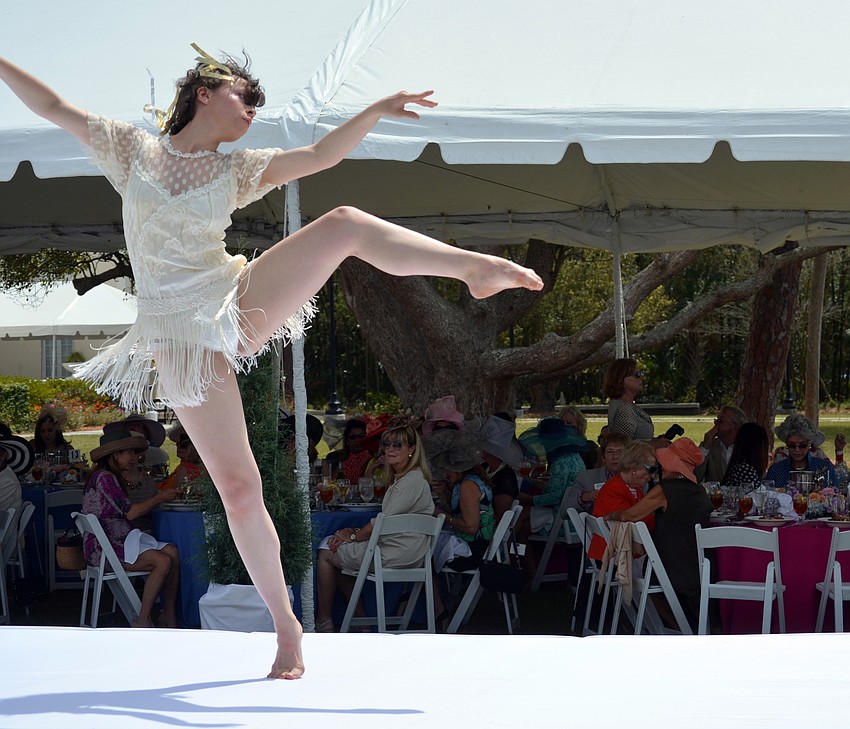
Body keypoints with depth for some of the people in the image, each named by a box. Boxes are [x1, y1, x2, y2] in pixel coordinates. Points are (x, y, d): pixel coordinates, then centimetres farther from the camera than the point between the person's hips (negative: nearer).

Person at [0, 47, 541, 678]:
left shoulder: (236, 169, 9)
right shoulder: (133, 148, 8)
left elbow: (320, 156, -1)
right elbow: (52, 106, 10)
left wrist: (376, 111, -14)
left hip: (242, 306, 2)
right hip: (183, 340, -2)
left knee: (345, 224, -22)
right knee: (238, 489, -7)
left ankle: (479, 268, -25)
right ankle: (287, 628, 2)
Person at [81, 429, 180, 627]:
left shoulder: (113, 477, 19)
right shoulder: (103, 478, -13)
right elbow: (130, 512, -16)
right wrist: (160, 498, -7)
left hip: (119, 542, 10)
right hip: (103, 549, -10)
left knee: (172, 552, -8)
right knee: (163, 561, -24)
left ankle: (169, 617, -9)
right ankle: (143, 622, -20)